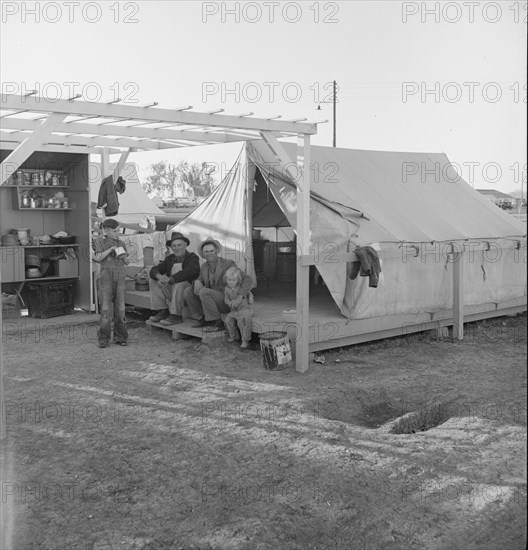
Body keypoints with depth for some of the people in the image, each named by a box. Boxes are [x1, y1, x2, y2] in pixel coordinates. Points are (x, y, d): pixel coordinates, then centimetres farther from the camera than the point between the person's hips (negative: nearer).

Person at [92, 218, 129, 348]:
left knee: (120, 308, 1)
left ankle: (120, 337, 9)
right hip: (106, 277, -3)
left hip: (120, 277, 3)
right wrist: (111, 249, -16)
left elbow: (127, 262, 15)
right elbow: (98, 258, -11)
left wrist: (124, 257, -6)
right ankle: (103, 338, -1)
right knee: (106, 308, -7)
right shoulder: (100, 243, 4)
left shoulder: (121, 244, 11)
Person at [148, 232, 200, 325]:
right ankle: (163, 312, -8)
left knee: (179, 283, -35)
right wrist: (160, 277, -25)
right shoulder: (170, 259, 9)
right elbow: (154, 270, 0)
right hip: (172, 291, 6)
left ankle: (176, 316, -25)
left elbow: (188, 272, -29)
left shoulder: (193, 258, -9)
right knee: (153, 281, -5)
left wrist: (169, 279, -35)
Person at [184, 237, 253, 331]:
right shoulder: (204, 266, 5)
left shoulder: (228, 264, -14)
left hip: (227, 302, -7)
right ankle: (205, 319, 0)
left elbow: (247, 280, -19)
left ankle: (217, 323, -20)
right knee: (188, 291, -3)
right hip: (214, 300, 7)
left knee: (204, 292, -29)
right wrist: (197, 282, -13)